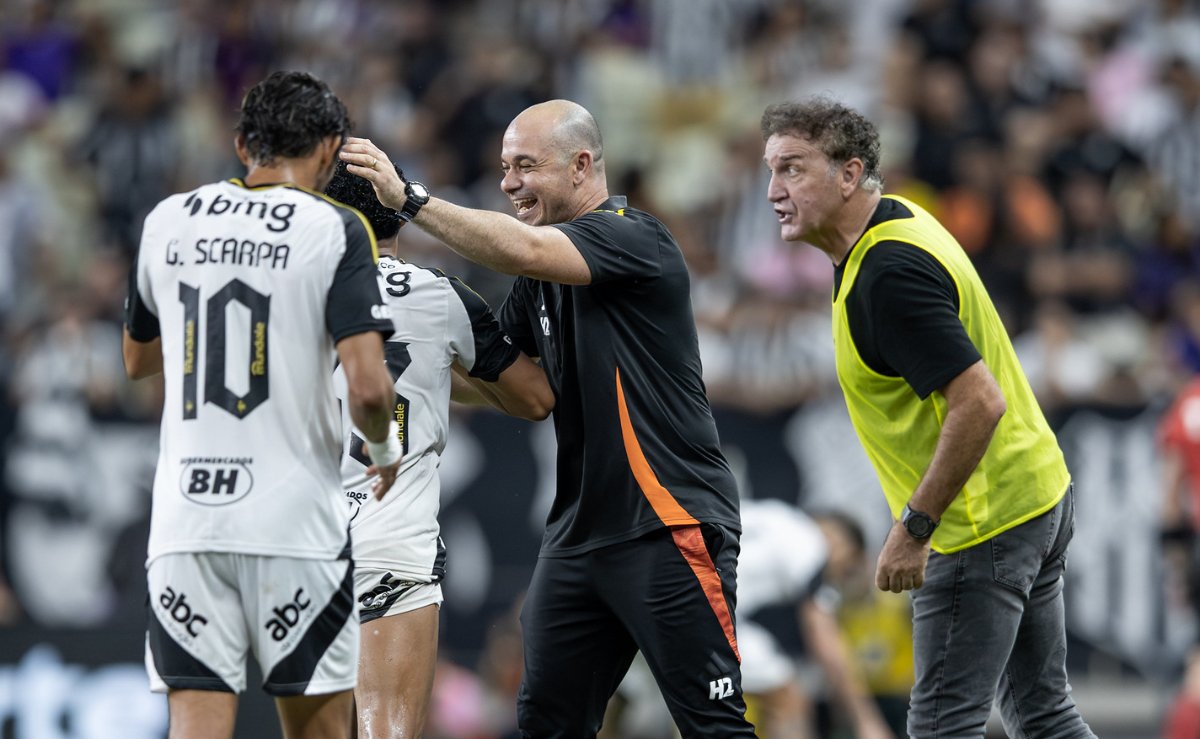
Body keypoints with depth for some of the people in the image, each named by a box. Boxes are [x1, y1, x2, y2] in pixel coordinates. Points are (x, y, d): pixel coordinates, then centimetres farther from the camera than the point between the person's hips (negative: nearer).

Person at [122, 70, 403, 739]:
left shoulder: (169, 220, 9)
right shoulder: (335, 229, -4)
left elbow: (137, 360, 24)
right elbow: (368, 386, -14)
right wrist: (386, 448, 7)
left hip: (184, 520, 3)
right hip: (296, 522, -3)